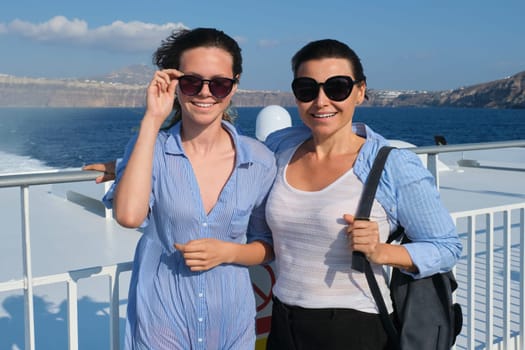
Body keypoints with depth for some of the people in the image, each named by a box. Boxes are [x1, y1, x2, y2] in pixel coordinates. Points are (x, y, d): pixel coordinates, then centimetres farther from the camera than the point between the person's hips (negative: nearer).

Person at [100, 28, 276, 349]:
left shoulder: (260, 161, -6)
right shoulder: (150, 147, -8)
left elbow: (268, 247, 3)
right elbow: (129, 215, -27)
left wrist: (228, 252, -17)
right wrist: (152, 120, -23)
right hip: (161, 323, -1)